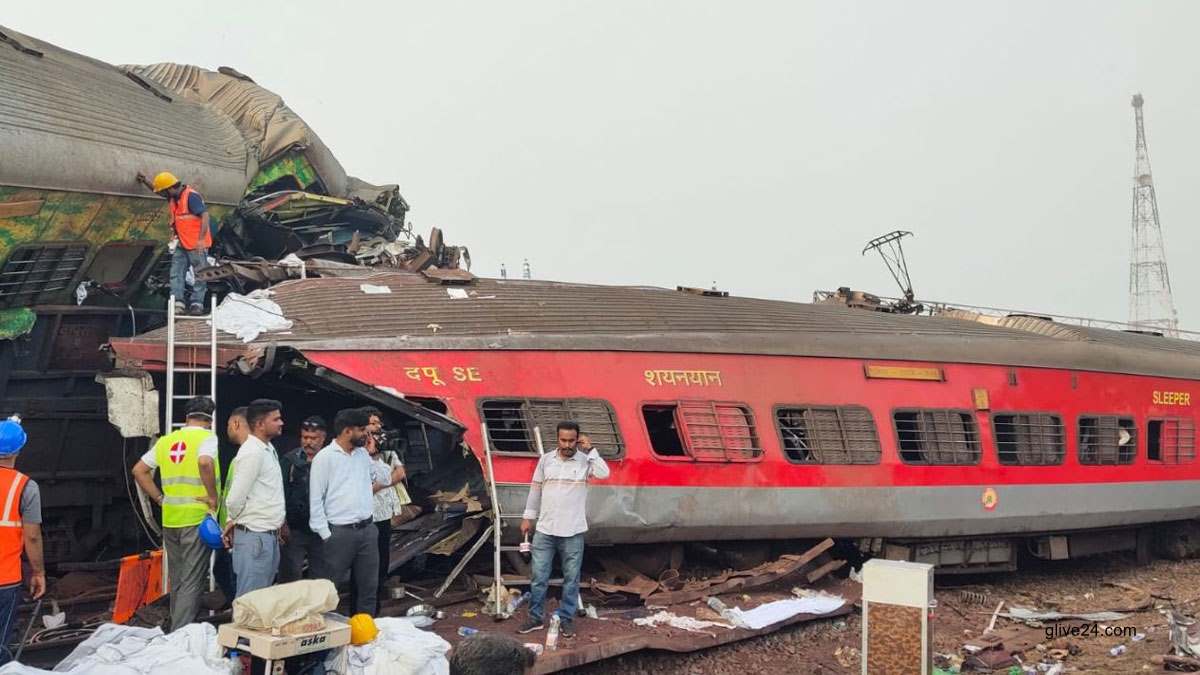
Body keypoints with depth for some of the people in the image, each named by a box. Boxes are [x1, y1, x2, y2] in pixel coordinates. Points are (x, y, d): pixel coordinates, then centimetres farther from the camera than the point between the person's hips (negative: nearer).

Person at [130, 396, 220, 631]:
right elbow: (205, 463, -26)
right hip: (197, 517, -6)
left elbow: (139, 471, 13)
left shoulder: (166, 440, 11)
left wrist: (160, 499, 13)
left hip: (170, 519, 6)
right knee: (192, 581, -2)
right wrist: (213, 497, -17)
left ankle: (177, 630, 26)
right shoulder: (207, 437, -6)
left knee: (176, 580, 17)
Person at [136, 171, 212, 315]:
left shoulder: (191, 196, -17)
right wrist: (145, 182, 19)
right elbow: (157, 190, 34)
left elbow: (205, 215, -24)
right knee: (176, 273, 2)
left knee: (199, 275, -1)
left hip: (196, 244, -9)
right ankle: (177, 303, -1)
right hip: (181, 244, 9)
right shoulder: (173, 197, 12)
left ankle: (197, 304, 2)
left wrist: (201, 239, -29)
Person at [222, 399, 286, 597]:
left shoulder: (268, 449, 14)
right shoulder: (252, 452, -16)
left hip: (270, 535, 9)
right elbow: (235, 500, -17)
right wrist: (234, 522, 1)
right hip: (254, 536, -9)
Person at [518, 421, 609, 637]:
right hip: (545, 530, 2)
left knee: (571, 578, 7)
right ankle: (535, 618, 19)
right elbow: (535, 489, 11)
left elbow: (604, 473, -25)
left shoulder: (585, 460, -5)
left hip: (573, 532, -2)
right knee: (539, 576, 7)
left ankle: (566, 619, 19)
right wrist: (528, 517, 11)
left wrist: (590, 449, -19)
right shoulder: (546, 459, 3)